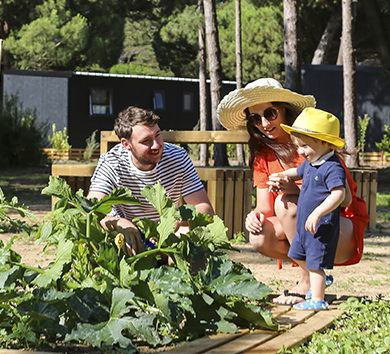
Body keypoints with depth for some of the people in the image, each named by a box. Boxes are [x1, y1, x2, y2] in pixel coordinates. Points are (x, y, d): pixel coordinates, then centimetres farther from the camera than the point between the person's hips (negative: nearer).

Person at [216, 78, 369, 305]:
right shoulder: (262, 155, 5)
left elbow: (344, 198, -20)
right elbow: (264, 208, 2)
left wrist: (297, 189, -34)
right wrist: (256, 216, -23)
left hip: (344, 233, -5)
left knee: (286, 203, -30)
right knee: (259, 237, -24)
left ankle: (308, 282, -18)